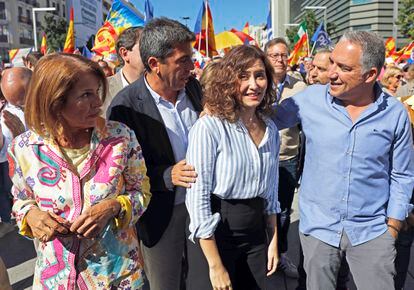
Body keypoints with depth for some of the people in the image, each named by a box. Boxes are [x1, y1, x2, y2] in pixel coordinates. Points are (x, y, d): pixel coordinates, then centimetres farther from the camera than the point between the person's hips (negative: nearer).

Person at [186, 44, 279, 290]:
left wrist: (274, 239, 10)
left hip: (256, 235, 6)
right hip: (215, 236, -5)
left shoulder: (271, 129, 3)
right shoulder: (209, 127, -17)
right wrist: (216, 266, -17)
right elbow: (197, 196, -19)